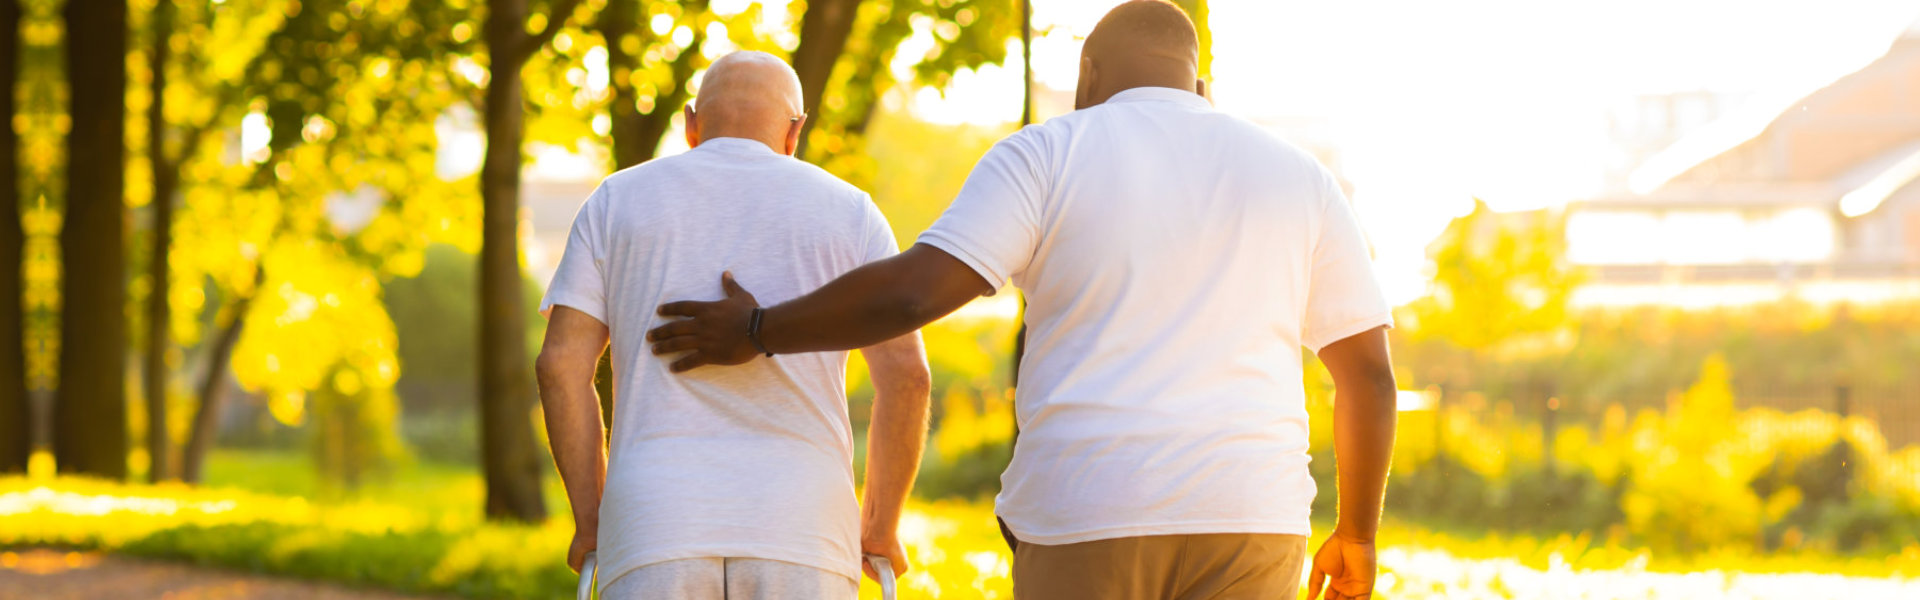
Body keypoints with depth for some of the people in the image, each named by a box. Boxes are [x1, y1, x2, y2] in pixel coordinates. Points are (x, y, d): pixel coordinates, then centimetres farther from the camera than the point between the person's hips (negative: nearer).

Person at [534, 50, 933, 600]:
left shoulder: (617, 202, 12)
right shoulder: (847, 213, 11)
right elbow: (905, 373, 1)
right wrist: (882, 529, 11)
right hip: (797, 531, 0)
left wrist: (589, 520, 11)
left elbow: (561, 365, 4)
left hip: (658, 528, 0)